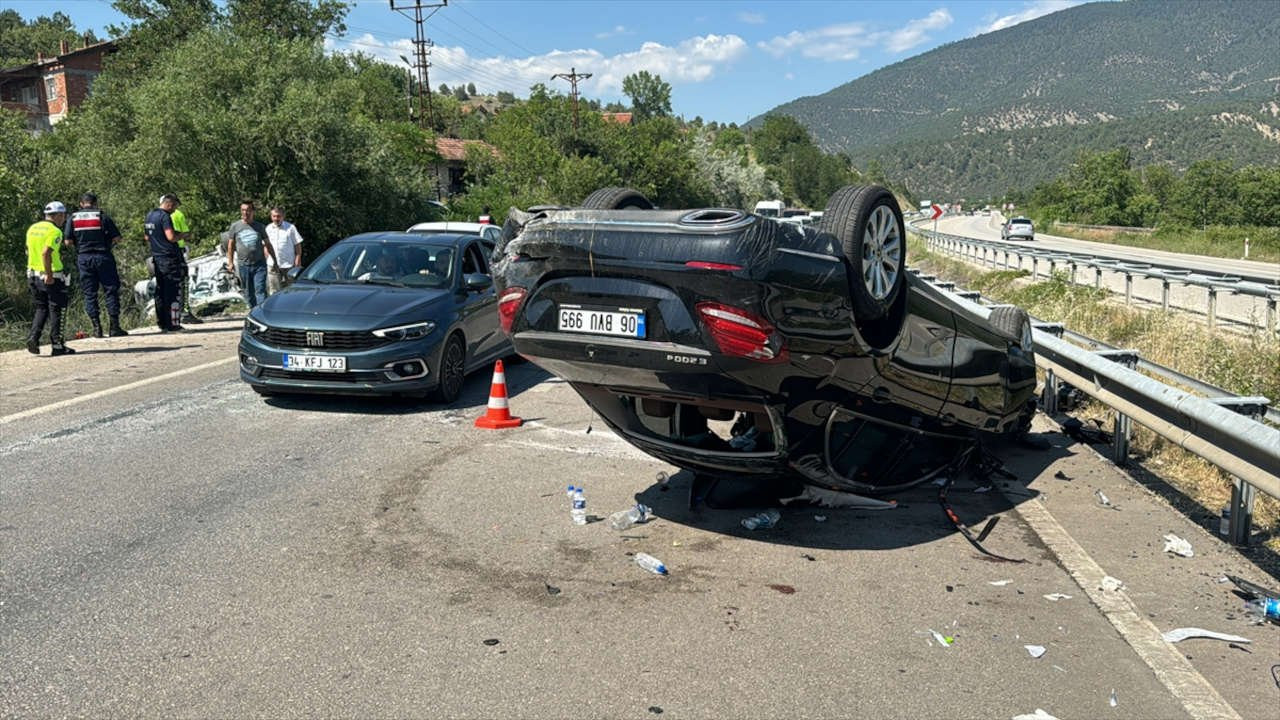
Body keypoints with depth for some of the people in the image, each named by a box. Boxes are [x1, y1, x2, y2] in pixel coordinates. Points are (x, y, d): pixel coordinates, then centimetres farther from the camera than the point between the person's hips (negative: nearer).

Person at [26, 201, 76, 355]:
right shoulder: (55, 231, -14)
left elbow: (28, 251, 18)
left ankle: (33, 337, 2)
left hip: (33, 274, 7)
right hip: (52, 277, -7)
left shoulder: (32, 228, 12)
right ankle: (57, 345, 6)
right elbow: (45, 252, -25)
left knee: (41, 308, 18)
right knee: (55, 310, 2)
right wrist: (49, 275, -21)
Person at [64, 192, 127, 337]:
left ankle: (97, 328, 5)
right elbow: (117, 238, -5)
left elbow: (68, 241, 2)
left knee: (89, 294, 8)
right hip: (103, 257, -2)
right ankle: (114, 326, -1)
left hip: (83, 259, 2)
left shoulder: (73, 217, 5)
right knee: (111, 291, 3)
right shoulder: (102, 216, -3)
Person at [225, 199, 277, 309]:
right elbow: (231, 245, 12)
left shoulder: (259, 226, 7)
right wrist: (230, 262, 8)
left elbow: (268, 245, 12)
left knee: (260, 290, -11)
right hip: (243, 265, 1)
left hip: (259, 264, -1)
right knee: (248, 292, 8)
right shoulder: (235, 226, 6)